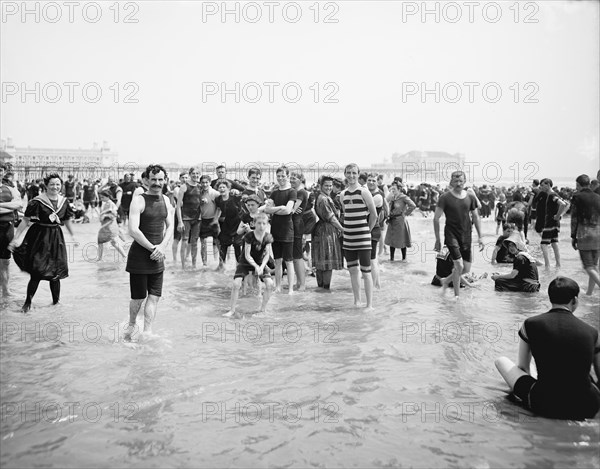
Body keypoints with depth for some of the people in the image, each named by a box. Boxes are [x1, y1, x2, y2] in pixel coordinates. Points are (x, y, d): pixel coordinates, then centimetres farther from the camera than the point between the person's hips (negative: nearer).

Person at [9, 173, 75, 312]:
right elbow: (25, 221, -11)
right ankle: (28, 303, 9)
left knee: (56, 273, 10)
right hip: (39, 238, -4)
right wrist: (15, 239, -13)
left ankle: (56, 301, 25)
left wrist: (73, 236, 24)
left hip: (57, 238, 4)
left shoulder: (64, 201, 3)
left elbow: (67, 221, 17)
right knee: (36, 273, -6)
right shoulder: (38, 201, -12)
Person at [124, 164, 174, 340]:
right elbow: (133, 230, -18)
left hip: (157, 257, 6)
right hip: (140, 255, -5)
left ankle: (147, 332, 13)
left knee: (154, 296, 5)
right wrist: (152, 248, -16)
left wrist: (162, 246, -7)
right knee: (138, 297, 5)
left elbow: (170, 226, 10)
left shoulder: (166, 200, 9)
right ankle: (131, 325, 31)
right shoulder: (139, 201, -11)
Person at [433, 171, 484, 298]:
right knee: (459, 266, -14)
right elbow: (436, 218, -5)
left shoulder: (470, 197, 4)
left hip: (466, 236, 4)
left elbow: (476, 218, 12)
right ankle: (457, 295, 3)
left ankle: (447, 280, 33)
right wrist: (437, 240, -7)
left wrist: (480, 237, 9)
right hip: (451, 235, -4)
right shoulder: (445, 198, -7)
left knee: (466, 269, 5)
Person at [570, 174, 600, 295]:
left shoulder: (577, 197, -6)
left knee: (588, 267, -3)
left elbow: (574, 218, -7)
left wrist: (573, 237, -1)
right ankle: (589, 292, 20)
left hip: (584, 234, -6)